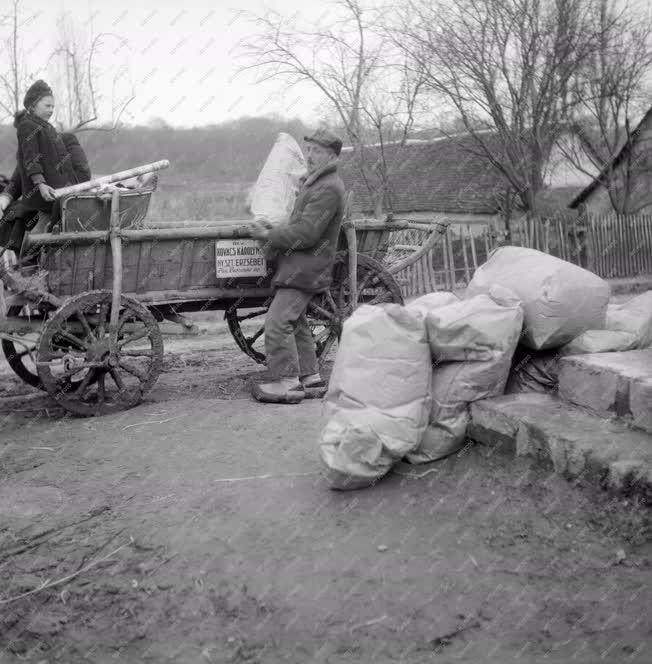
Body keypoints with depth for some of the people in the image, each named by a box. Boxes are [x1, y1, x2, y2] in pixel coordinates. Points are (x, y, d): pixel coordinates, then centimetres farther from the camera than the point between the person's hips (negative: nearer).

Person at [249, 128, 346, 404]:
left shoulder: (328, 189, -17)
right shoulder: (315, 182, 18)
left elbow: (305, 234, -23)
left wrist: (268, 236, -14)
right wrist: (274, 229, 4)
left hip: (304, 269, -11)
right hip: (298, 266, 11)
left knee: (277, 323, -12)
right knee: (296, 323, 16)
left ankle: (288, 383, -5)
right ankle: (310, 378, 23)